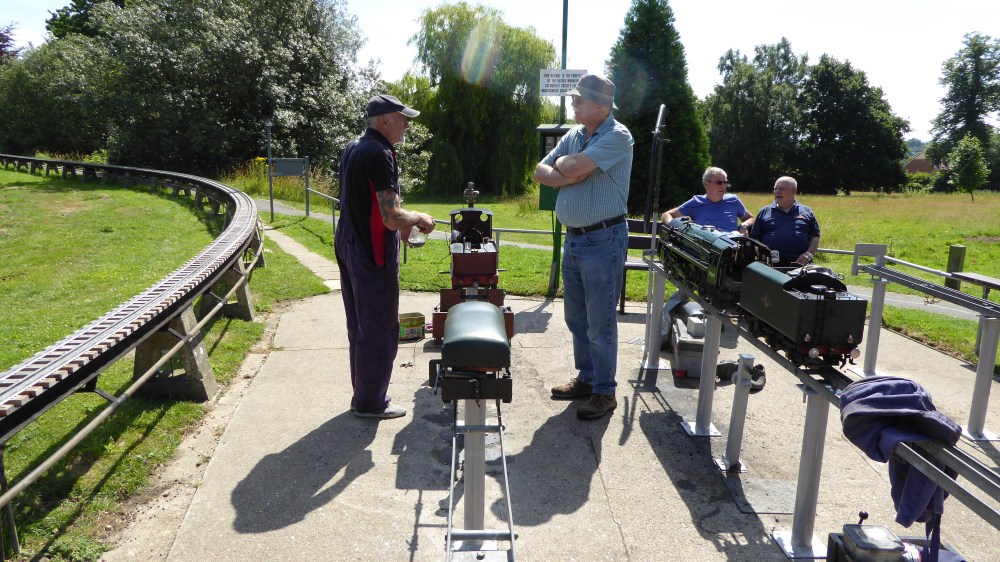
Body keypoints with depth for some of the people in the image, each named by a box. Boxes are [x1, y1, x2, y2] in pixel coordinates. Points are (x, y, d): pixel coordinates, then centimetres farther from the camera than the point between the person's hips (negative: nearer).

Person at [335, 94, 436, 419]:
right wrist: (419, 218, -6)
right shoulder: (380, 154, -19)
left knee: (359, 326, 18)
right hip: (373, 256, -10)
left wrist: (400, 226, 16)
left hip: (348, 246, 10)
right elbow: (392, 218, -24)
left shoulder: (352, 149, 10)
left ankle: (363, 394, 32)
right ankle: (371, 403, 16)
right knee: (379, 330, 3)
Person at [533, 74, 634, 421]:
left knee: (600, 321, 0)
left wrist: (563, 163, -2)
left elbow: (575, 167, -24)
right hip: (573, 238, 8)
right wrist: (567, 176, -10)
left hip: (604, 240, -8)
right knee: (576, 317, 16)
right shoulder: (573, 136, 11)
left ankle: (605, 392, 14)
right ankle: (586, 379, 31)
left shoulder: (617, 136, -13)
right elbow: (541, 172, 8)